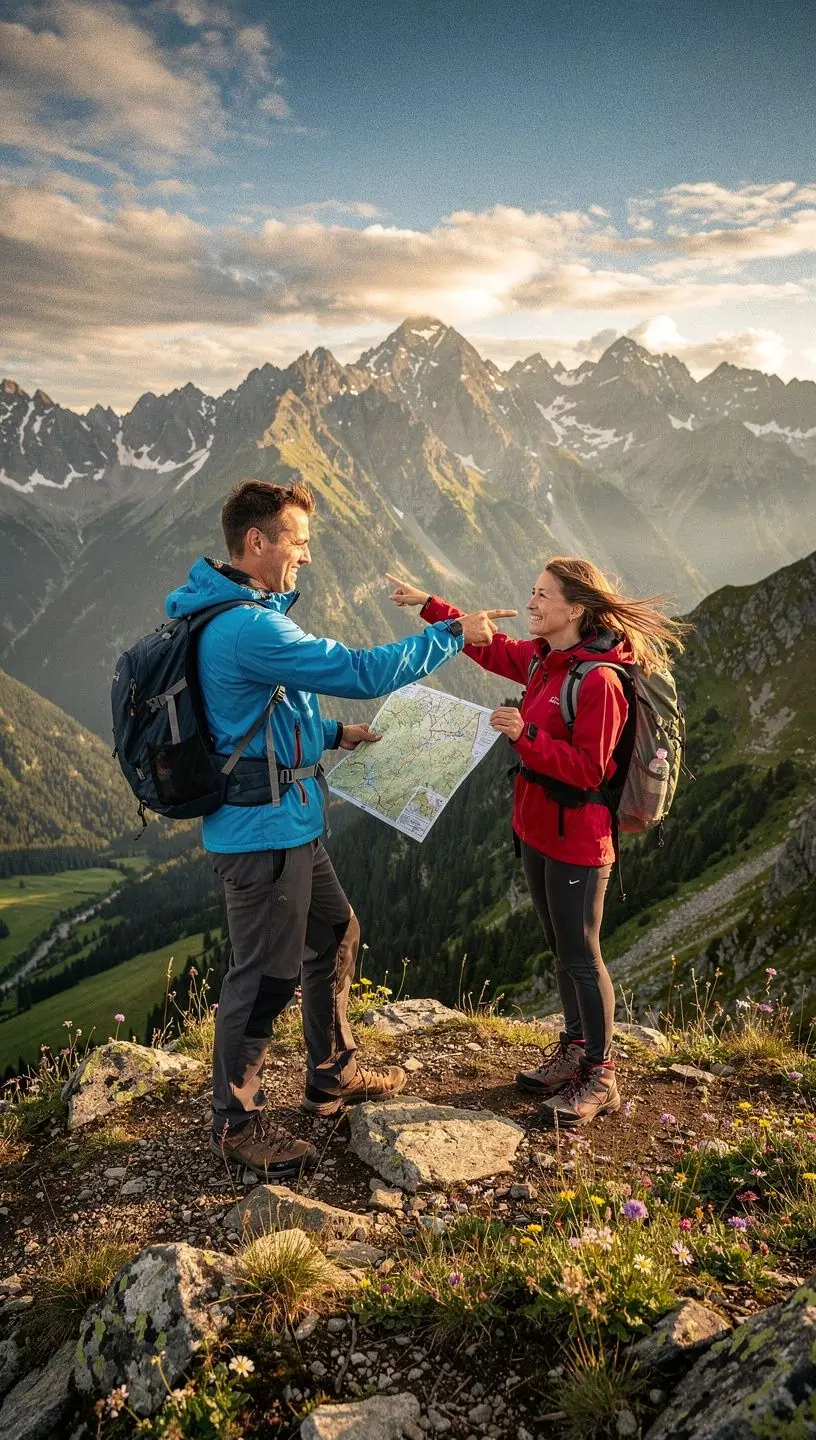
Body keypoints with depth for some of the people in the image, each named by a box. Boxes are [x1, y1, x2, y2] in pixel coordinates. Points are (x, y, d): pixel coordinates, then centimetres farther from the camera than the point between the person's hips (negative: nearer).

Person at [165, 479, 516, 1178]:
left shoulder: (228, 614, 10)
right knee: (266, 972, 4)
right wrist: (454, 633, -16)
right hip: (263, 829, -11)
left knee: (335, 933, 21)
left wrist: (331, 734, 13)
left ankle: (333, 1076, 39)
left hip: (289, 823, 11)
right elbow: (363, 672, -26)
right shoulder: (250, 628, -25)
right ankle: (236, 1122, 23)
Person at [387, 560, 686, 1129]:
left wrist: (526, 736, -31)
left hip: (577, 838, -9)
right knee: (562, 948, 20)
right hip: (537, 827, 9)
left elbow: (588, 769, -23)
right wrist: (428, 605, 18)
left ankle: (600, 1078, 19)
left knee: (580, 956, 3)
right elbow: (492, 649, 19)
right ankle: (575, 1050, 36)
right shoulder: (543, 658, 3)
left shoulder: (598, 680, -23)